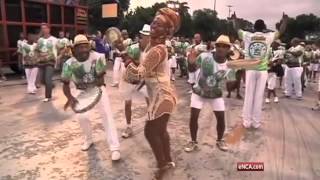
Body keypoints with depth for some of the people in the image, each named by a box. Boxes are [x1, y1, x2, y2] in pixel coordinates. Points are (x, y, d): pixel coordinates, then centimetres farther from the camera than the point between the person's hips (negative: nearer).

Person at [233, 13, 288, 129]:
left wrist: (234, 18, 31)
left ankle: (247, 121, 10)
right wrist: (285, 20, 33)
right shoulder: (269, 37, 2)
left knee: (249, 96, 6)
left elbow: (236, 29, 15)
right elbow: (281, 31, 18)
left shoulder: (247, 36, 0)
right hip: (262, 70, 0)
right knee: (259, 96, 5)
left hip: (250, 70, 0)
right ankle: (256, 122, 12)